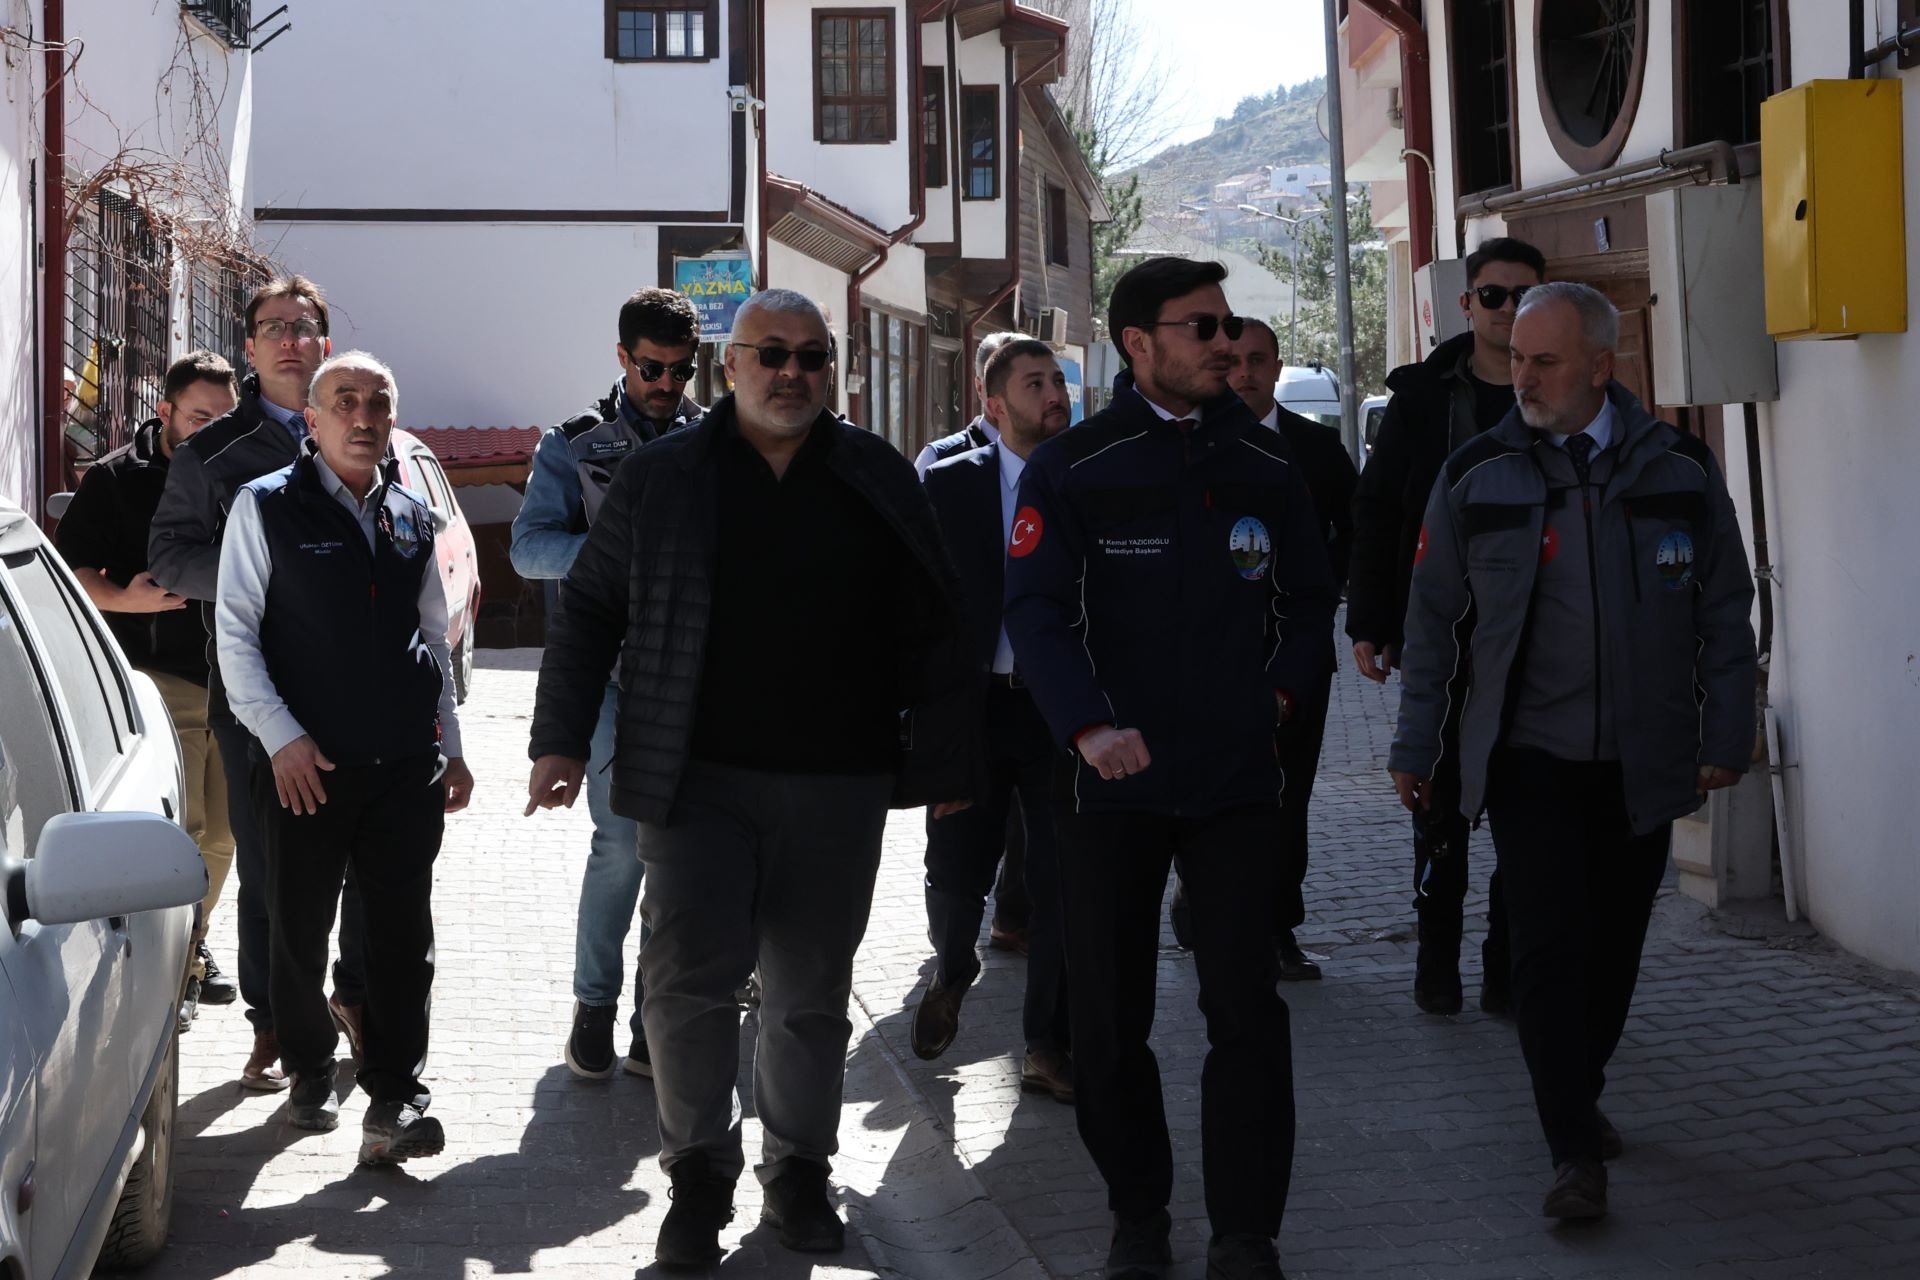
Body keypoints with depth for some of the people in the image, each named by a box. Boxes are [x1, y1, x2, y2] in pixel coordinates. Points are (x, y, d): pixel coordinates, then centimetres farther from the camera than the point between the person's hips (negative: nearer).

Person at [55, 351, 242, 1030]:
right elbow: (70, 571, -3)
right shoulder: (117, 478, -1)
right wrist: (126, 599, -21)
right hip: (161, 680, -5)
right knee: (178, 832, -10)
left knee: (223, 832, 11)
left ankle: (194, 945, 28)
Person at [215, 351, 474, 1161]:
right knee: (302, 929, 8)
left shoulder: (411, 515, 12)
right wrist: (281, 736, -11)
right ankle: (309, 1074, 27)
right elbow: (234, 633, -3)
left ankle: (392, 1102, 3)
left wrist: (450, 748, 17)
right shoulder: (266, 506, -1)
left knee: (403, 934, 0)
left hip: (407, 765, 3)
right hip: (307, 763, -3)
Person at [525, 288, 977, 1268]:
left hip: (837, 784, 1)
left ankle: (798, 1169, 25)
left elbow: (930, 630, 9)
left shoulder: (877, 479, 7)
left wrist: (945, 763, 7)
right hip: (698, 776, -1)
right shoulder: (662, 477, 3)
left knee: (812, 987, 10)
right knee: (689, 971, -7)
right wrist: (561, 740, 0)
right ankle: (699, 1174, 10)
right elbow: (588, 610, 7)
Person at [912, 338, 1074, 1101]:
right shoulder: (951, 485, 2)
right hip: (973, 704, 0)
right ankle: (952, 973, 41)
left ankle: (1047, 1045, 17)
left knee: (1063, 881, 3)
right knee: (956, 870, 8)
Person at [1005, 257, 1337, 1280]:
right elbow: (1036, 609, -10)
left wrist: (1281, 690, 3)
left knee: (1247, 1006, -2)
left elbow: (1309, 599, 18)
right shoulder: (1071, 469, -2)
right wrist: (1088, 726, -23)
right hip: (1111, 778, -2)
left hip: (1235, 776, 2)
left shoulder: (1265, 466, 8)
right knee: (1110, 1014, 7)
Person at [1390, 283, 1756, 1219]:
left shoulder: (1678, 469, 1)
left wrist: (1726, 735, 3)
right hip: (1530, 756, -2)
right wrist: (1416, 747, 4)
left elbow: (1725, 611, 7)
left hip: (1642, 759, 2)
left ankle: (1580, 1094, 32)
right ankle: (1576, 1151, -3)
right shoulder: (1476, 476, -1)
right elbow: (1434, 621, 5)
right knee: (1549, 947, -8)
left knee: (1613, 942, 10)